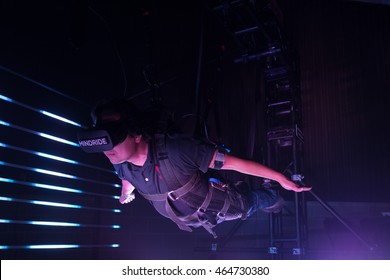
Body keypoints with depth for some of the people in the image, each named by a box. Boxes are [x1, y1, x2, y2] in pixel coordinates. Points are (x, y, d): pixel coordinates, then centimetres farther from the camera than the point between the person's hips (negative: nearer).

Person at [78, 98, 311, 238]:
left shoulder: (177, 149, -46)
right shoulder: (120, 163, -26)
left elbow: (234, 162, -39)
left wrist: (282, 179, -32)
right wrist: (126, 196, 25)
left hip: (217, 205, -4)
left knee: (248, 204, 26)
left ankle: (272, 197, 59)